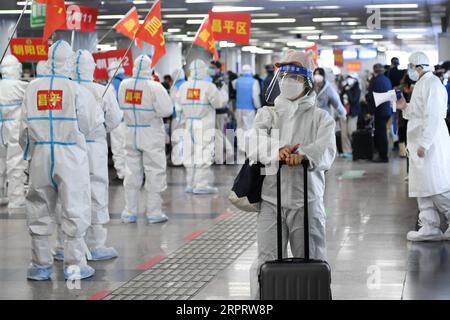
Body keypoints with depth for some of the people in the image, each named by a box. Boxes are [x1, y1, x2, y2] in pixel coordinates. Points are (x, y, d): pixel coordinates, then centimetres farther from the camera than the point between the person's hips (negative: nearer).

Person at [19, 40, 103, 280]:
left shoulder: (33, 88, 0)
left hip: (40, 155, 3)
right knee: (74, 210, 5)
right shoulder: (77, 90, -10)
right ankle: (74, 265, 7)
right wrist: (99, 116, 18)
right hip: (70, 155, -3)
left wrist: (28, 152, 19)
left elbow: (25, 127, 5)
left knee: (39, 210, 12)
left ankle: (41, 265, 17)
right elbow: (88, 126, -3)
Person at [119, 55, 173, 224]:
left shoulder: (124, 85, -3)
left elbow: (122, 106, 7)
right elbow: (167, 110, -16)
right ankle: (154, 212, 7)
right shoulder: (154, 87, -17)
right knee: (154, 173, 4)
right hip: (151, 135, -4)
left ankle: (129, 212, 14)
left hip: (131, 133, 4)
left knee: (132, 172, 11)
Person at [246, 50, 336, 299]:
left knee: (311, 262, 5)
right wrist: (275, 152, -29)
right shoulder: (267, 113, 14)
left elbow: (326, 151, -9)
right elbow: (255, 142, -6)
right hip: (271, 200, 1)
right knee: (266, 262, -3)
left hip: (307, 200, -1)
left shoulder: (320, 117, 10)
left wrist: (303, 155, -31)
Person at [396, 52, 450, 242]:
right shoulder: (421, 85, 19)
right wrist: (405, 107, 10)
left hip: (431, 145, -10)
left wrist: (424, 144, -24)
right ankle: (429, 228, 12)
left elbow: (433, 115, -20)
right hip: (421, 145, 10)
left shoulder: (431, 83, -12)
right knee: (423, 189, 9)